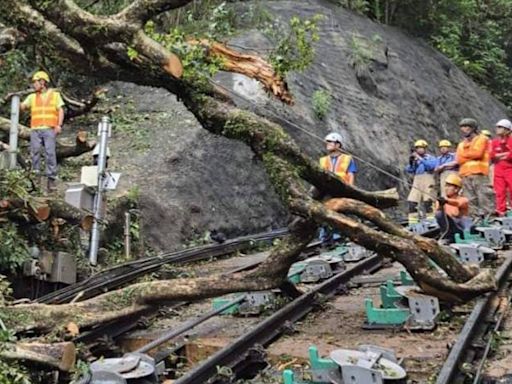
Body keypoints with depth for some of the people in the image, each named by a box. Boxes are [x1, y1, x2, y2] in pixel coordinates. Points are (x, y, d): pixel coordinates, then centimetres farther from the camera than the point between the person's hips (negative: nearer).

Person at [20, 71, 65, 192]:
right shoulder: (32, 96, 19)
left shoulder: (55, 95, 12)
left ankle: (51, 179, -8)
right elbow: (22, 107, 9)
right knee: (35, 153, -2)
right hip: (35, 129, 3)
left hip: (49, 129, -3)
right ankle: (36, 177, 3)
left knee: (50, 153, -8)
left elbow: (60, 110, 6)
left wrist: (59, 125, -6)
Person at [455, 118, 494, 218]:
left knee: (484, 198, -10)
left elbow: (478, 153, -9)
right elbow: (459, 160, 8)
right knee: (471, 201, 4)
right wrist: (472, 155, -4)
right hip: (465, 175, 6)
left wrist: (465, 155, 4)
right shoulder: (461, 144, 22)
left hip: (479, 173, -6)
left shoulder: (482, 139, 7)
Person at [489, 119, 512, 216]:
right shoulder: (494, 142, 10)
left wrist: (499, 156, -6)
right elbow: (492, 156, -1)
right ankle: (501, 213, 4)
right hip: (498, 170, 3)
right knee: (500, 193, 2)